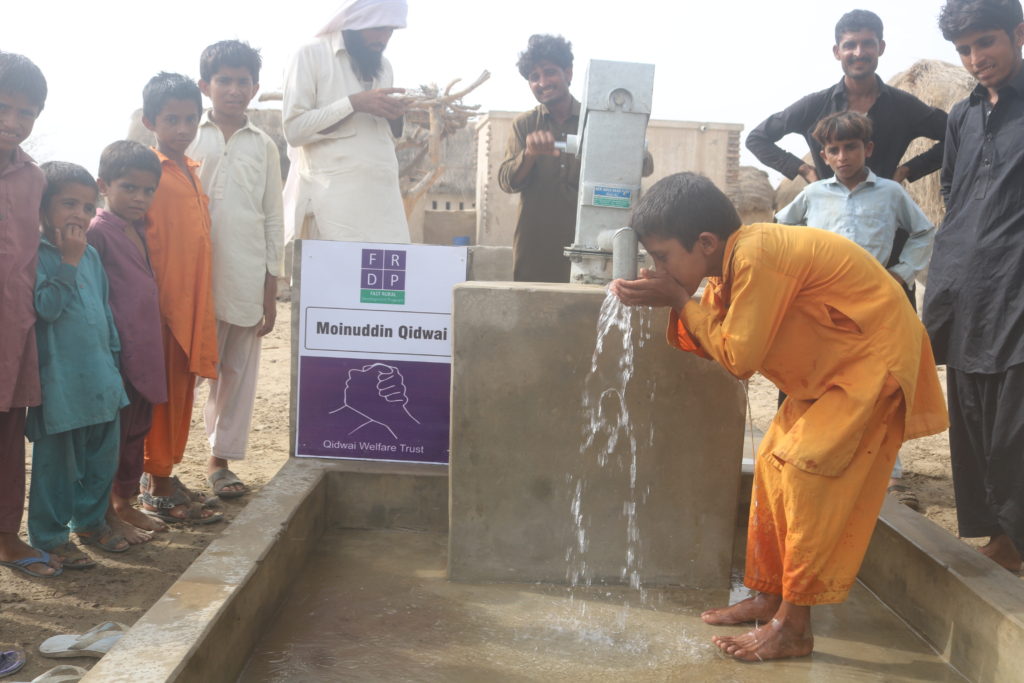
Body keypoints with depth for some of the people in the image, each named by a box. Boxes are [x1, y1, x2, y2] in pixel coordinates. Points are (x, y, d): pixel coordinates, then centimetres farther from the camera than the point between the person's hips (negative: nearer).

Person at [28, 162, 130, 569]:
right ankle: (50, 536, 16)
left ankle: (90, 519, 33)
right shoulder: (36, 254, -10)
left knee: (103, 456, 15)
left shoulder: (91, 254, 12)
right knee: (58, 460, 2)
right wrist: (69, 262, -20)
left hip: (100, 378, 7)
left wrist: (113, 359, 21)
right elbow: (46, 306, -22)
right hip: (60, 380, -7)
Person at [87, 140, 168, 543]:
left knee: (137, 429, 16)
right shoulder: (98, 231, -12)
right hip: (115, 350, -8)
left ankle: (125, 503, 29)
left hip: (145, 350, 8)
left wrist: (152, 343, 15)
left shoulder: (138, 230, 13)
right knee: (112, 431, 2)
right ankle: (106, 513, 14)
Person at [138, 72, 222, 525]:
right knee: (161, 397, 0)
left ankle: (164, 476, 24)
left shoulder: (191, 172, 15)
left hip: (191, 305, 7)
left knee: (182, 393, 13)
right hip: (161, 304, -7)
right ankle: (158, 490, 10)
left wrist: (201, 309, 16)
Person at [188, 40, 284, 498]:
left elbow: (273, 220, 9)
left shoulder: (263, 146, 9)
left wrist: (271, 292, 5)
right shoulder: (187, 139, 5)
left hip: (246, 280, 2)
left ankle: (220, 459, 21)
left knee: (237, 373, 8)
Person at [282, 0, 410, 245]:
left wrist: (395, 116, 0)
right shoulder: (312, 55, 0)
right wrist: (354, 104, -14)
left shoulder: (383, 66, 19)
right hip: (333, 195, -5)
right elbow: (293, 129, -8)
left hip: (383, 195, 6)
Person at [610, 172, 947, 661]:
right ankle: (769, 596, 17)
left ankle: (793, 627, -6)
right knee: (775, 461, 8)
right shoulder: (734, 259, 0)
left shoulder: (755, 258, -29)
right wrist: (669, 303, -13)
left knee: (806, 468, -14)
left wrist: (681, 299, -18)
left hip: (874, 360, -10)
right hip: (833, 367, 10)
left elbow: (738, 358, -25)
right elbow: (713, 343, 2)